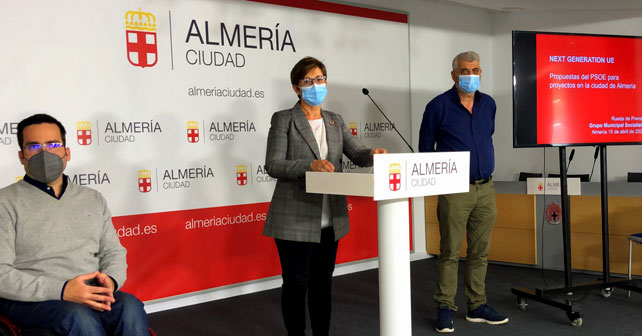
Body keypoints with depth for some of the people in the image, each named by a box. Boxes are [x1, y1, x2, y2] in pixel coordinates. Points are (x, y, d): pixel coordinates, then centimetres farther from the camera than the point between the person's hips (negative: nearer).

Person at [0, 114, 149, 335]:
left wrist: (110, 280, -7)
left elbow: (114, 251, 18)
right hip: (30, 301, -4)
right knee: (79, 316, -36)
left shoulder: (93, 199, 18)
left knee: (130, 307, -28)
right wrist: (61, 291, -19)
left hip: (90, 295, 4)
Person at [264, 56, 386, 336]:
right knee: (296, 284, 4)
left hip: (330, 219, 5)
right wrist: (310, 165, -26)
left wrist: (372, 154, -18)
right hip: (295, 220, -5)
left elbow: (356, 153, 4)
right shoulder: (283, 120, -3)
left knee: (323, 282, 15)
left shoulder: (335, 121, 13)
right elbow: (273, 165, -12)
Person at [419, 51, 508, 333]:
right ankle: (445, 308, 8)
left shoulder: (488, 104, 10)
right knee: (450, 252, -1)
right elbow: (426, 146, 2)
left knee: (480, 252, 10)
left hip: (485, 188, 5)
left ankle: (476, 306, 20)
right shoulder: (438, 106, -5)